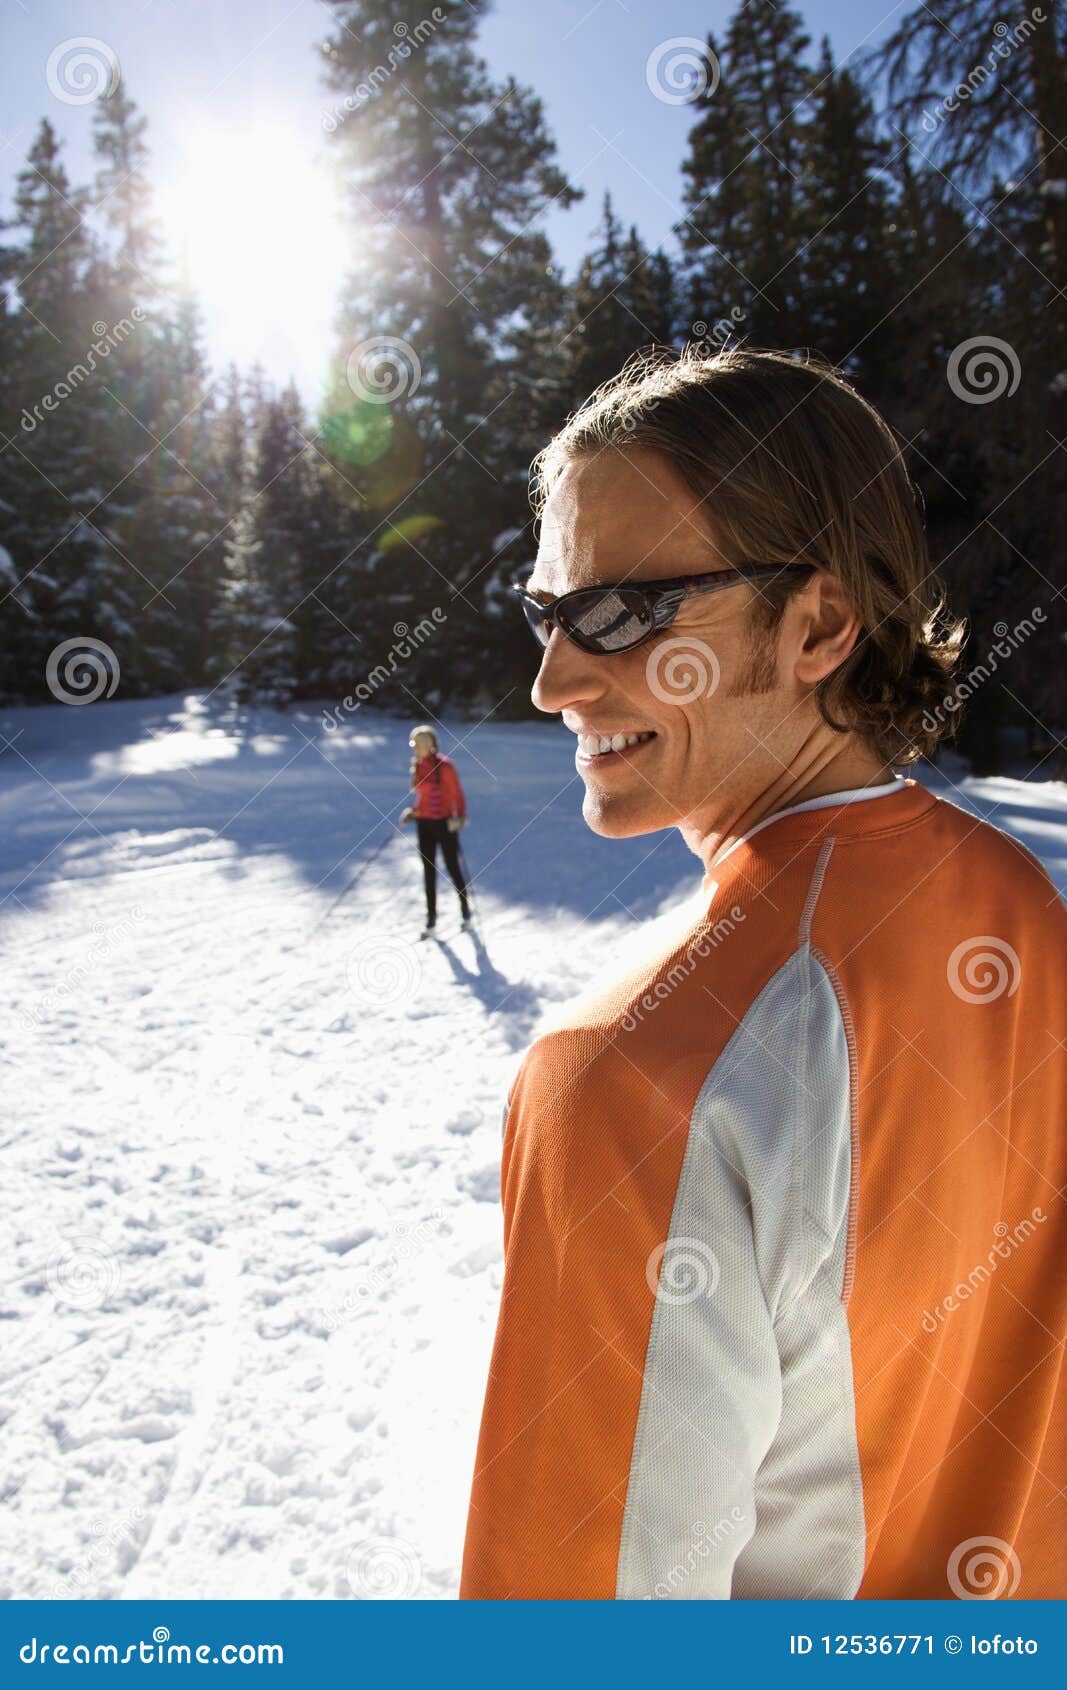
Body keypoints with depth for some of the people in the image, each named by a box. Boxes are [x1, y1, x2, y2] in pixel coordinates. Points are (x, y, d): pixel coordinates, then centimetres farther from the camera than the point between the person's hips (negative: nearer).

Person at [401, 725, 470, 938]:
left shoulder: (444, 765, -15)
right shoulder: (417, 764, 5)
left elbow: (457, 794, -12)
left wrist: (460, 817, -22)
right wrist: (412, 810, 4)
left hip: (445, 823, -6)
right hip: (424, 823, 6)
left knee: (453, 868, 5)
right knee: (429, 871, 6)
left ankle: (465, 911, 27)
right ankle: (431, 922, 12)